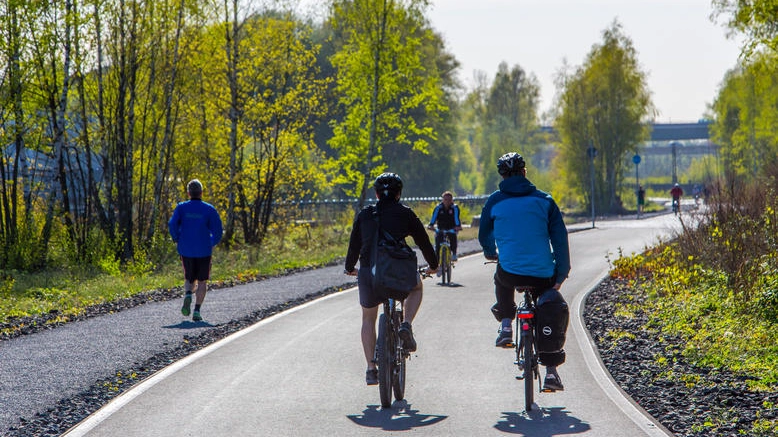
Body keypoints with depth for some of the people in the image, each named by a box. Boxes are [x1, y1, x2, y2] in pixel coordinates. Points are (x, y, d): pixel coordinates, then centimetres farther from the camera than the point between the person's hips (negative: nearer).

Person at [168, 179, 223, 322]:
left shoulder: (181, 207, 1)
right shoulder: (209, 209, -2)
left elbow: (172, 224, -11)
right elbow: (217, 230, -7)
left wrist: (177, 240, 3)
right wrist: (213, 243, 10)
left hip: (186, 250, 1)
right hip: (204, 251, -1)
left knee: (189, 279, 18)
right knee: (202, 281, 12)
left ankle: (188, 295, -14)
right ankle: (197, 311, 0)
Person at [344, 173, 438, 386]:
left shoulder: (364, 214, 15)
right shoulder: (405, 214, 10)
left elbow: (354, 245, 23)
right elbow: (424, 241, 17)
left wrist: (350, 268, 41)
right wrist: (433, 265, 35)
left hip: (368, 273, 1)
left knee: (368, 318, 23)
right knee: (416, 287, 33)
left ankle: (371, 369, 15)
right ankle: (406, 325, 10)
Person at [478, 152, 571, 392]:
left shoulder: (495, 201, 4)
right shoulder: (543, 200, 3)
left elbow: (484, 235, 20)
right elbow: (560, 239, 0)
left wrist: (490, 253, 42)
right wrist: (561, 275, 5)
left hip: (510, 273, 0)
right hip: (543, 275, 0)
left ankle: (505, 327, 22)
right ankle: (551, 371, 10)